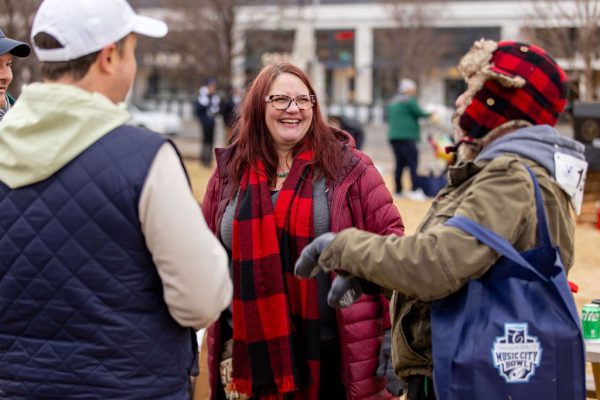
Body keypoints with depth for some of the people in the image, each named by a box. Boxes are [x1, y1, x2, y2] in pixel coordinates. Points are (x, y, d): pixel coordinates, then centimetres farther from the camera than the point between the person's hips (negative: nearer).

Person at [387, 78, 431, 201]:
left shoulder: (393, 102, 19)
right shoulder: (409, 101, -6)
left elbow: (388, 117, 26)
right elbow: (420, 113, -5)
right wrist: (430, 114, 12)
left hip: (394, 136, 8)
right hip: (407, 137, -8)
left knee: (400, 163, 9)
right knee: (412, 163, -12)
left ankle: (398, 191, 8)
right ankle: (415, 190, -21)